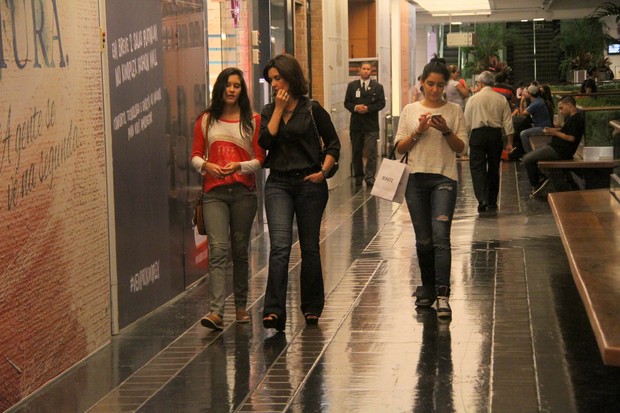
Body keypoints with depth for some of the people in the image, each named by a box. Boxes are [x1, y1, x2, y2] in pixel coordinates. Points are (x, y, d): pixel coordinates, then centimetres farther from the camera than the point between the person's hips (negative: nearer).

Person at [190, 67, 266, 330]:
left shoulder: (253, 121, 7)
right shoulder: (206, 120, 10)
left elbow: (260, 159, 3)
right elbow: (195, 156, 10)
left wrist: (240, 166, -16)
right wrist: (206, 166, -12)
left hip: (244, 192, 0)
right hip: (214, 192, 0)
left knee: (240, 250, 8)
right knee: (218, 250, -12)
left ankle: (241, 307, 20)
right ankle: (216, 312, -21)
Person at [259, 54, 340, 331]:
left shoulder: (312, 109, -1)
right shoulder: (269, 111, 9)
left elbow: (334, 145, 3)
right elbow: (265, 141, -8)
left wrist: (323, 171, -10)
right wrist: (279, 109, -8)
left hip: (309, 183, -2)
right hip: (278, 184, 2)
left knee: (309, 247, 8)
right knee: (279, 246, -13)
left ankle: (312, 308, 22)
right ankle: (274, 311, -20)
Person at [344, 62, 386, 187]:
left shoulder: (377, 87, 4)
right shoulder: (352, 86, 9)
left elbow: (381, 103, -1)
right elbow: (347, 103, 6)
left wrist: (368, 108, -15)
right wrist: (355, 107, -13)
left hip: (371, 125, -2)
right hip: (356, 123, 2)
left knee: (371, 152, -8)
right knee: (356, 152, 8)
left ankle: (369, 177, -8)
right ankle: (358, 176, 18)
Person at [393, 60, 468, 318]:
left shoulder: (454, 111, 4)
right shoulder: (410, 111, 9)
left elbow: (461, 149, 2)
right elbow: (399, 148, 7)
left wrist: (446, 131, -15)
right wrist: (418, 132, -9)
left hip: (444, 179, -2)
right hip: (416, 179, 2)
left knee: (440, 236, -16)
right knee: (423, 240, 7)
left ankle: (442, 295, -19)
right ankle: (428, 288, 23)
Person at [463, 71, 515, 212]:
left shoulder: (473, 99, -1)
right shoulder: (501, 99, 4)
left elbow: (467, 122, 2)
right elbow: (508, 122, 4)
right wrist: (509, 142, 9)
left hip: (478, 133, -3)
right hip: (495, 134, 3)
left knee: (477, 167, -3)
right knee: (493, 168, 13)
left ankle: (482, 199, -21)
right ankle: (492, 202, 20)